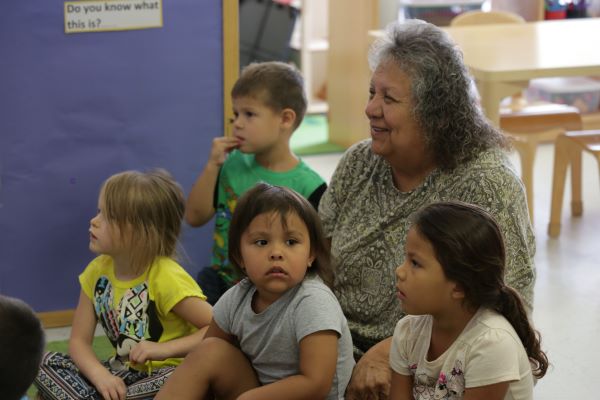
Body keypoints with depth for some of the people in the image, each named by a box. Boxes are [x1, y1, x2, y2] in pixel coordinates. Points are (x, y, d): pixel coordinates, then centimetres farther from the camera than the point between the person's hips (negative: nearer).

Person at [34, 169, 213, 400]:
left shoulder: (166, 277, -20)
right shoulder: (98, 271, -3)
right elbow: (79, 341, -1)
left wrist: (165, 349, -28)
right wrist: (99, 374, -22)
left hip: (164, 376, -5)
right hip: (124, 373, 5)